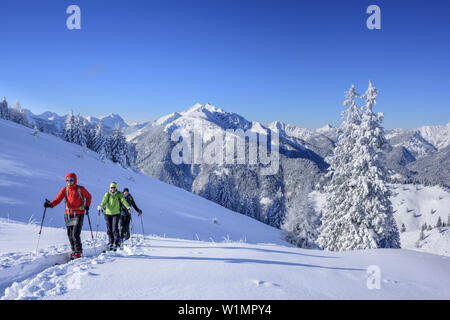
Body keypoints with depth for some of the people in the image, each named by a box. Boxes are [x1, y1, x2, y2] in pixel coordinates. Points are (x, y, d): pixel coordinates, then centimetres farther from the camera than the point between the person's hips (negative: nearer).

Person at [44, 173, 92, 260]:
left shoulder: (80, 189, -5)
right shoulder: (64, 190, 2)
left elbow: (88, 196, 10)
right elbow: (58, 199, -10)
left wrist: (87, 206, -1)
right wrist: (51, 204, -28)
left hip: (78, 214, -4)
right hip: (68, 215, 4)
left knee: (75, 234, -13)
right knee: (70, 235, 7)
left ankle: (78, 252, 0)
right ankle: (74, 251, 23)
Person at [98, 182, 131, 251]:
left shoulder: (119, 194, -2)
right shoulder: (107, 194, 0)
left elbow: (123, 200, -16)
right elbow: (104, 201, -14)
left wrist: (128, 207, -32)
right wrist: (101, 206, -35)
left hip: (116, 213, -2)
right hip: (108, 213, 2)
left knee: (115, 228, -12)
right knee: (109, 229, 6)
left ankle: (117, 242, -3)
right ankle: (111, 242, 20)